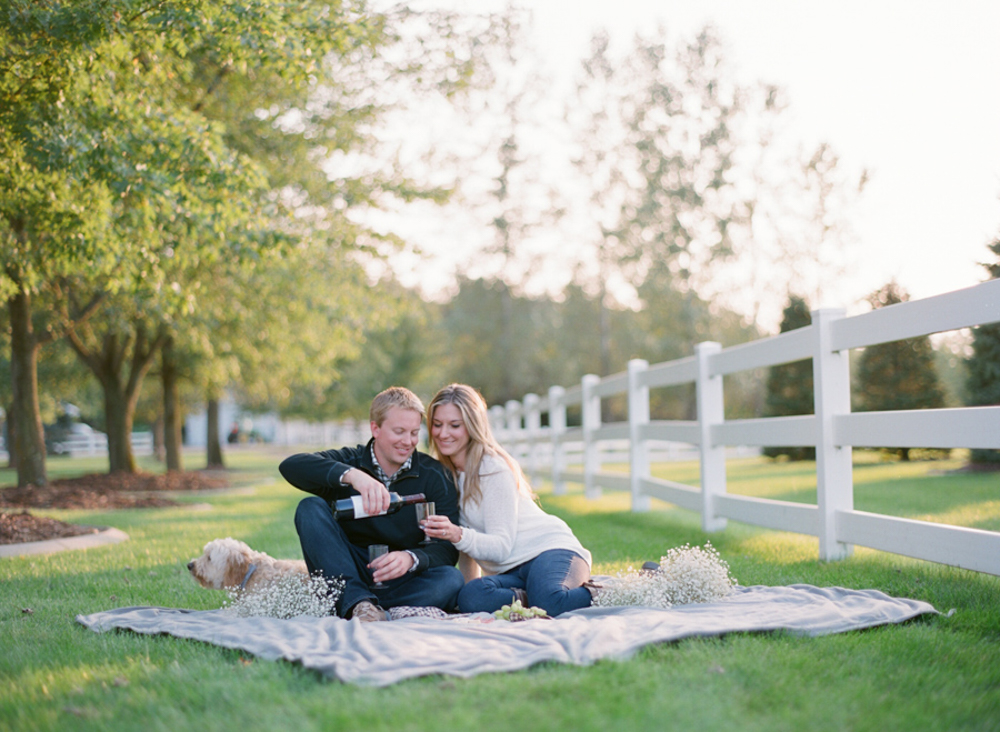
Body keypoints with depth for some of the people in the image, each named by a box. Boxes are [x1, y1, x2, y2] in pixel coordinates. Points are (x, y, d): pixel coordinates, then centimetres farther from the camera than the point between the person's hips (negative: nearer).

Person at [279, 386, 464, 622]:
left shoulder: (435, 477, 0)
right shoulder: (350, 461, -1)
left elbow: (448, 547, -9)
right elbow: (291, 466, -21)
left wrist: (411, 559, -32)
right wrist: (351, 475, -38)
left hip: (399, 581, 0)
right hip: (346, 576, 0)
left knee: (451, 579, -28)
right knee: (310, 507, -20)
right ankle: (356, 600, -35)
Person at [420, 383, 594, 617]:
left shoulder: (493, 469, -10)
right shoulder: (446, 473, 12)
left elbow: (501, 546, -18)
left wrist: (458, 536, -34)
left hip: (550, 548, -5)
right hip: (509, 572, 5)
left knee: (550, 603, -39)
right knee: (470, 598, -31)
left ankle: (595, 591, -9)